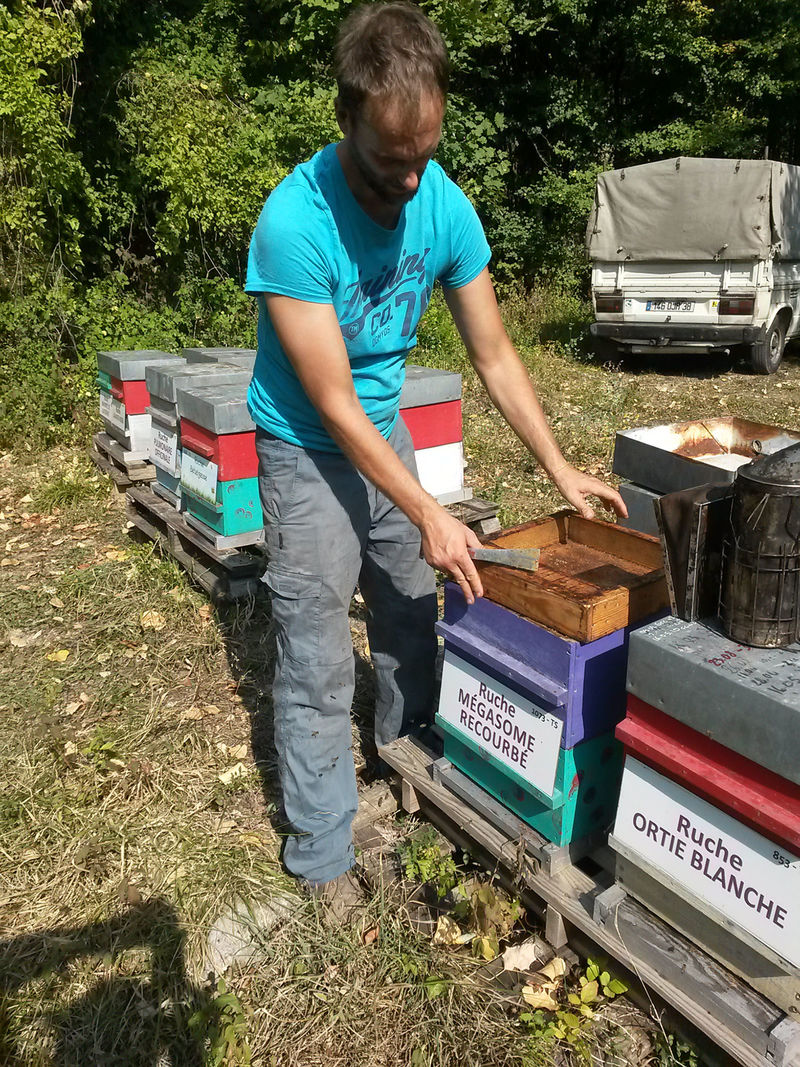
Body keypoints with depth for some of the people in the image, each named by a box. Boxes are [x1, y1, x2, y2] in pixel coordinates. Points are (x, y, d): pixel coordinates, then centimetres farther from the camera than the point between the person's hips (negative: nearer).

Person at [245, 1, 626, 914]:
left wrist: (560, 469, -5)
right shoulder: (294, 222, -26)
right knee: (317, 670, 0)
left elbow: (493, 355, -2)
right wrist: (428, 514, -23)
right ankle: (321, 859, 17)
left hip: (386, 429, 5)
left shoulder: (444, 204, -11)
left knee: (412, 623, 14)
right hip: (306, 450, -5)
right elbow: (333, 404, -24)